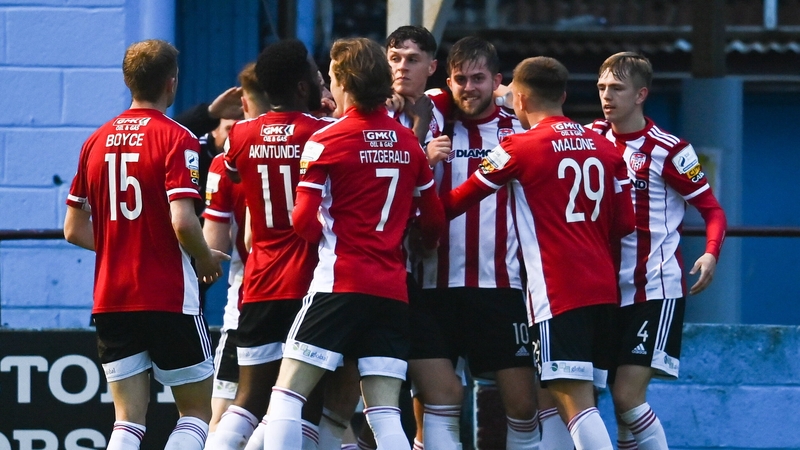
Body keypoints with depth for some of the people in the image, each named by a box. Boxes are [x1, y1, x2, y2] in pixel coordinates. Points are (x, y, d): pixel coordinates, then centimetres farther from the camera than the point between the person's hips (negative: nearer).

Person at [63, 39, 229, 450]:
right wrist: (206, 260, -2)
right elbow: (182, 221, -21)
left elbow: (74, 229, 11)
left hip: (110, 300, 5)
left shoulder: (97, 140, 8)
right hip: (170, 298, -5)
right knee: (196, 411, 7)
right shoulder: (175, 139, -10)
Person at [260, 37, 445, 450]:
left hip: (339, 284, -5)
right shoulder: (409, 143, 10)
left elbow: (304, 221, -8)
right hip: (393, 290, 5)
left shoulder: (327, 141, -5)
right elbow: (434, 221, 16)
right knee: (385, 413, 2)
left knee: (287, 394, -1)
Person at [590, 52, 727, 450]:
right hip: (607, 290, 6)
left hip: (655, 290, -6)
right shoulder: (594, 138, 7)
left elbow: (712, 209, -4)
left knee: (627, 396, -16)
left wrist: (710, 255, -24)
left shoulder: (669, 150, -8)